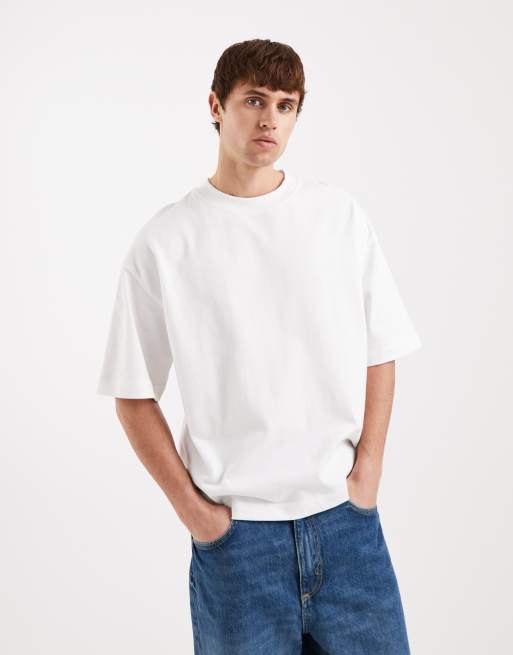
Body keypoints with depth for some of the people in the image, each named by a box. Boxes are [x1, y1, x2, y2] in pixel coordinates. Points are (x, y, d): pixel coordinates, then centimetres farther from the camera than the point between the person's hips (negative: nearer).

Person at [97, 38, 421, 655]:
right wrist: (191, 507, -4)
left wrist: (367, 474, -1)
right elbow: (135, 395, 1)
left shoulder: (341, 214, 3)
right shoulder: (164, 240, -4)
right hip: (237, 532, -2)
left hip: (345, 517, 2)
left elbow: (379, 355, 7)